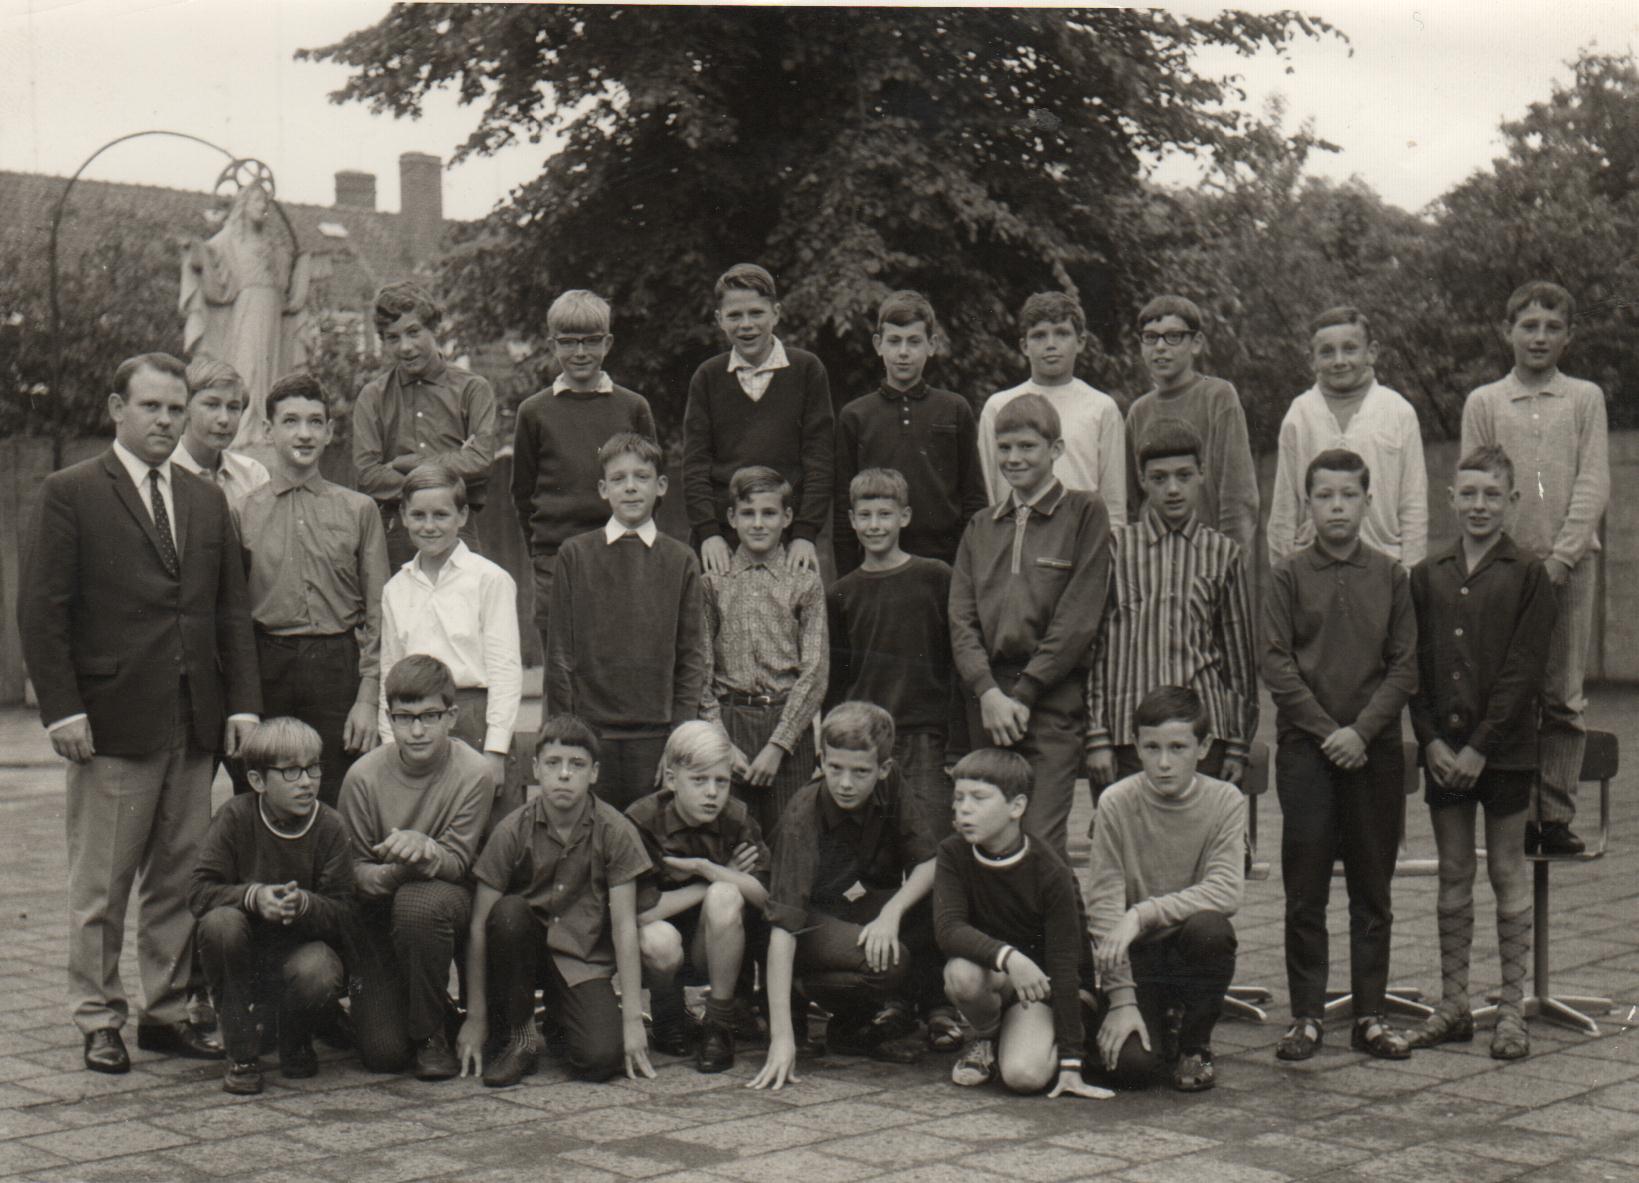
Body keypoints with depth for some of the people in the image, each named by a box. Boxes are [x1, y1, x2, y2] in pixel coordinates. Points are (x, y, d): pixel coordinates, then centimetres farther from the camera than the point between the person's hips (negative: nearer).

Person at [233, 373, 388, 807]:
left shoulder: (359, 511, 6)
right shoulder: (243, 513, 6)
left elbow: (377, 613, 5)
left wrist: (368, 698, -2)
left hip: (337, 670, 0)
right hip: (265, 671, 0)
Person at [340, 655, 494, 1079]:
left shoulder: (473, 773, -16)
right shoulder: (363, 776, -13)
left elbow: (458, 862, -14)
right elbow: (354, 870, -7)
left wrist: (424, 848, -37)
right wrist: (395, 869, -30)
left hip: (447, 897, -1)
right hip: (379, 914, 1)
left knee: (418, 903, -39)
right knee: (382, 1054, -12)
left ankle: (431, 1032, -15)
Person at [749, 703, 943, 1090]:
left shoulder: (887, 795, -10)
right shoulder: (803, 819, -29)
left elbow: (928, 861, -9)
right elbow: (783, 926, -35)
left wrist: (892, 912, -31)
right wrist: (781, 1037, -43)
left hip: (859, 910, 6)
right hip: (810, 925, -6)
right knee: (888, 963, -35)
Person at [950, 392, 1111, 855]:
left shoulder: (1084, 514, 3)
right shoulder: (981, 526, 17)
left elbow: (1078, 619, -5)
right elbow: (961, 619, 9)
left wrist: (1023, 693, -9)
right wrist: (988, 692, -7)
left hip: (1053, 700, -4)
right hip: (986, 700, 5)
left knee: (1041, 841, -12)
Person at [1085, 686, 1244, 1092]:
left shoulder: (1224, 801, -7)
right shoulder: (1116, 803, -9)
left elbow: (1226, 891, -20)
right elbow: (1103, 907, -12)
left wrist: (1143, 914, -28)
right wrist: (1121, 998, -18)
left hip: (1191, 952, 1)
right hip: (1136, 957, -1)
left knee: (1209, 927, -34)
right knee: (1128, 1061, -24)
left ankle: (1195, 1044, -7)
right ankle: (1160, 1037, 16)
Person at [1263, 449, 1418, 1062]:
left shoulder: (1391, 576, 6)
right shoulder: (1289, 576, 2)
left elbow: (1405, 666, 2)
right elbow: (1276, 665, -3)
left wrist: (1362, 730, -10)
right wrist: (1326, 730, -10)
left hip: (1375, 750, 1)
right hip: (1305, 748, -1)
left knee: (1373, 886, 6)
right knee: (1305, 888, 1)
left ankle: (1370, 1014, 13)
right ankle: (1306, 1015, 8)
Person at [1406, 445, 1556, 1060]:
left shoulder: (1528, 576, -3)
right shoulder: (1427, 576, 7)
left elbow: (1524, 669, -9)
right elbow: (1414, 666, 6)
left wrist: (1481, 745, -14)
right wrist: (1431, 739, -6)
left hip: (1504, 748, -3)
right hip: (1442, 749, 3)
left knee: (1507, 871, 3)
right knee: (1453, 875, 9)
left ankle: (1512, 1009, 10)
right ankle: (1453, 1005, 16)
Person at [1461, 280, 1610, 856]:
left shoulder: (1586, 399, 10)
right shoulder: (1483, 403, 10)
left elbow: (1593, 485, 2)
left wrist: (1560, 557, -9)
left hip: (1570, 564, 0)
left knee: (1563, 696, -1)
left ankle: (1557, 815, 4)